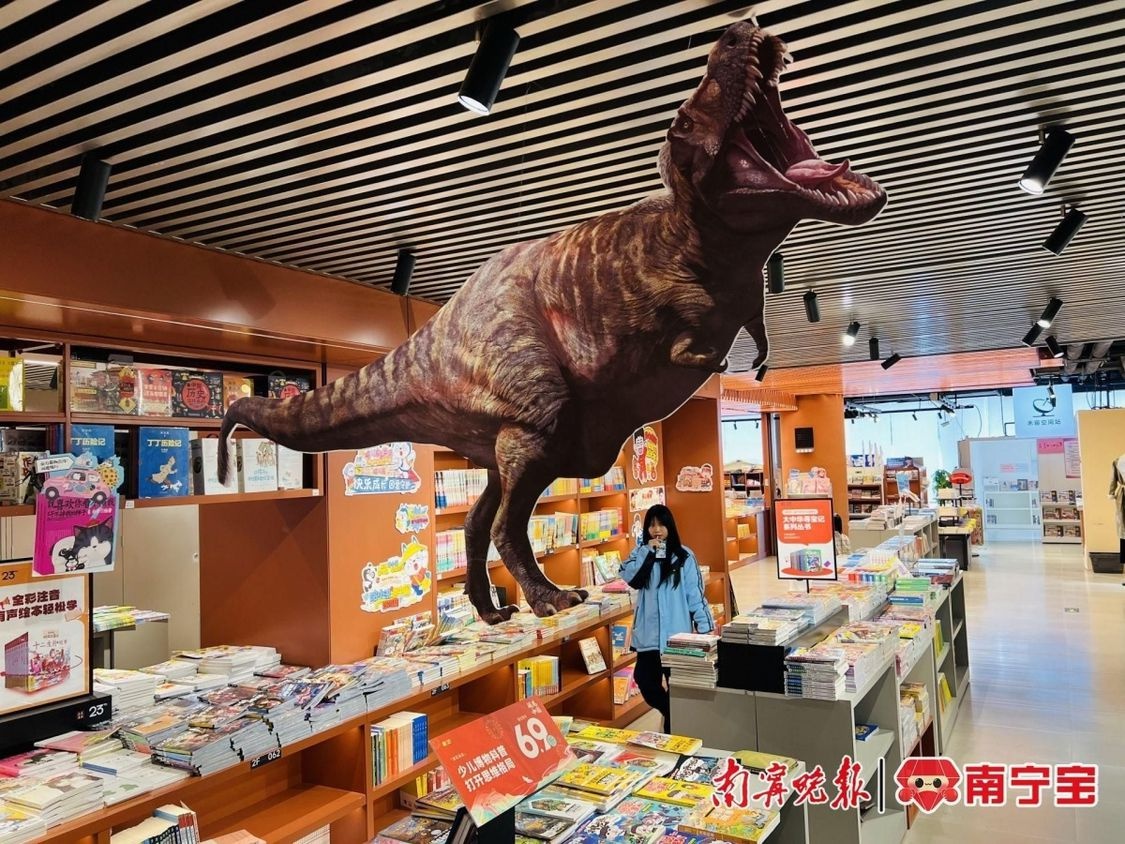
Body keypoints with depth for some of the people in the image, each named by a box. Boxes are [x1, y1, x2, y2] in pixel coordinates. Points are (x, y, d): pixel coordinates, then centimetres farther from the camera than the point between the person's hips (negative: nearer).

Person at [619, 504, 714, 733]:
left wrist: (705, 626, -7)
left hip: (677, 632, -3)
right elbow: (627, 576, -11)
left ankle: (674, 727, 22)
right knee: (645, 681, 3)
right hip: (649, 633, 3)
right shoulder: (642, 553, 6)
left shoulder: (683, 556, -3)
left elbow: (695, 593, -3)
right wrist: (648, 551, -14)